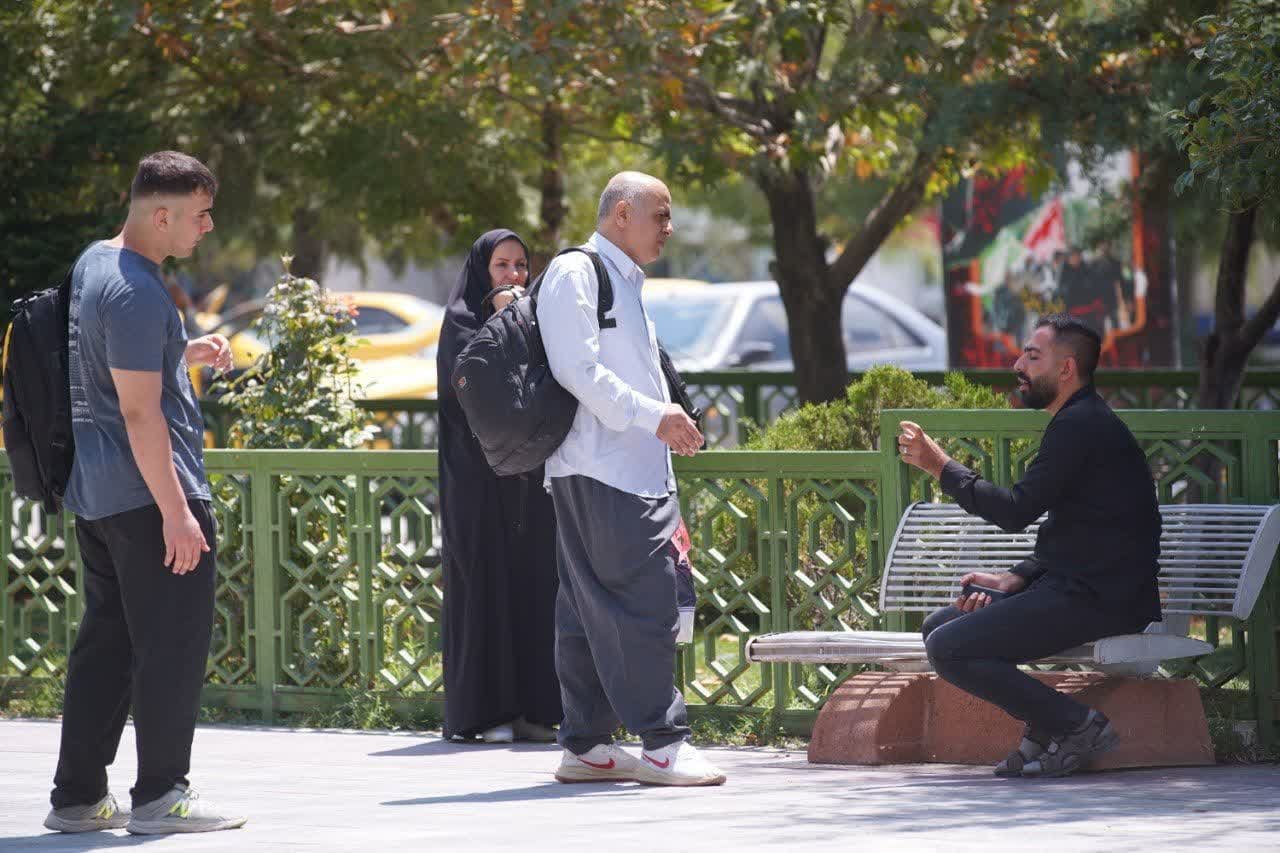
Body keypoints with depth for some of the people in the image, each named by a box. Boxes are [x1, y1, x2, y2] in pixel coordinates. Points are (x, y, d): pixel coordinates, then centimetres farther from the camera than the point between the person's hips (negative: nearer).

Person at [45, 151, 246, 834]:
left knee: (106, 641, 13)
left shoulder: (92, 263, 13)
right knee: (172, 643, -3)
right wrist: (175, 510, -22)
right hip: (148, 491, -10)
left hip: (92, 489, 10)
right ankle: (160, 796, -1)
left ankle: (77, 796, 14)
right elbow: (139, 412, -22)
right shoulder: (136, 293, -18)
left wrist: (182, 353, 18)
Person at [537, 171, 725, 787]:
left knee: (592, 610, 9)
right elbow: (577, 369, -15)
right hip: (599, 474, -9)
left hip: (638, 475, 9)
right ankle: (663, 742, -14)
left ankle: (586, 746, 10)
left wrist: (670, 510, 23)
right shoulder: (575, 274, -5)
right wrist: (654, 416, -19)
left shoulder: (626, 284, 25)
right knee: (644, 602, -13)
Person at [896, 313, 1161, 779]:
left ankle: (1078, 724, -12)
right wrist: (1014, 580, 8)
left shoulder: (1081, 425, -14)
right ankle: (1046, 727, 7)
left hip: (1096, 599, -11)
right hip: (1076, 587, 11)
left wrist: (941, 466, -9)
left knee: (948, 649, -17)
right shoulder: (1083, 422, 20)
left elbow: (1016, 510, -19)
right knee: (939, 626, 13)